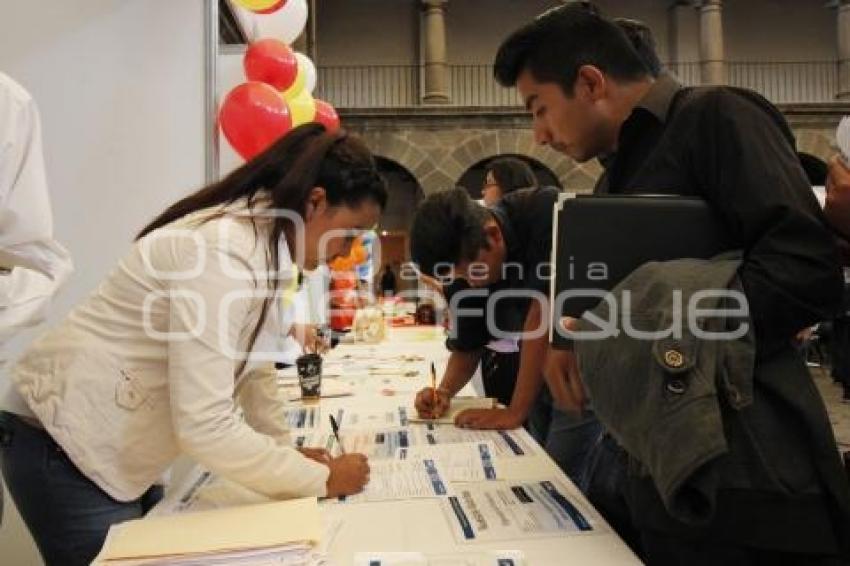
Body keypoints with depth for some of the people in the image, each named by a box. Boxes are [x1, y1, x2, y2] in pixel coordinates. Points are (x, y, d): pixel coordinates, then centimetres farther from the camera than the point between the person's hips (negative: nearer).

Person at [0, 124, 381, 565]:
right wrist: (320, 480, -21)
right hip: (64, 446, -9)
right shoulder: (226, 252, -29)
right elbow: (205, 427, -32)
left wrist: (286, 452, 3)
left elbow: (251, 362, 10)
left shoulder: (269, 243, 1)